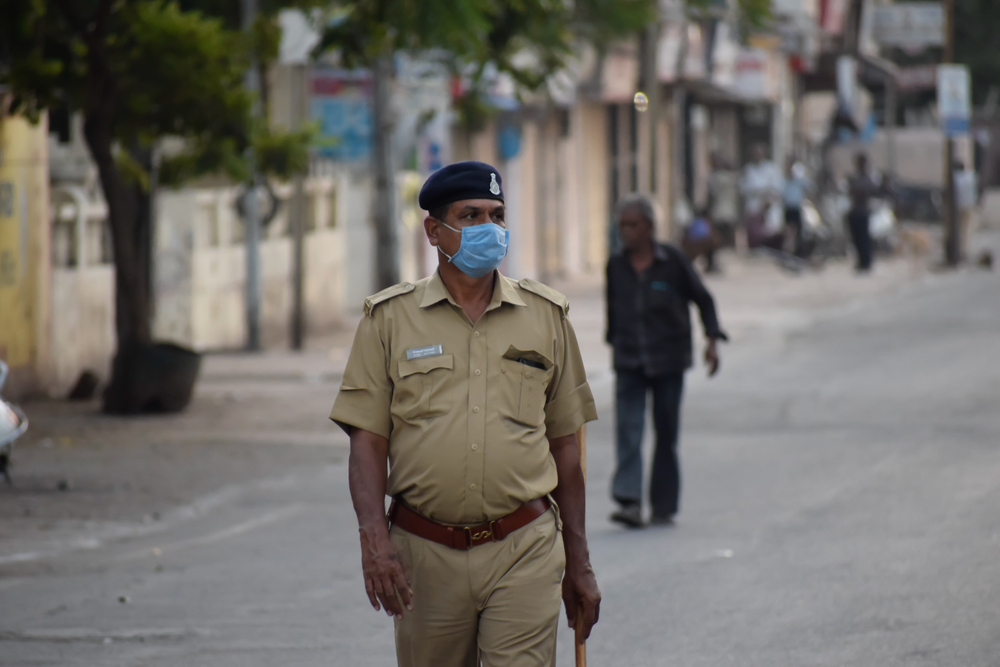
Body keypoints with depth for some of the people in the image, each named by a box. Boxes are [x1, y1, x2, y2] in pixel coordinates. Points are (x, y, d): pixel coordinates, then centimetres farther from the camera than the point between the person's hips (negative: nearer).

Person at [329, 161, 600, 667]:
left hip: (525, 553, 0)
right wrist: (373, 536, -14)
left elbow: (565, 445, 12)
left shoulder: (546, 316, 8)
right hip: (425, 556, 0)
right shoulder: (390, 318, 4)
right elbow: (367, 441, 1)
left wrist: (578, 563, 11)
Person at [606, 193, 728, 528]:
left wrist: (712, 340, -7)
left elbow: (702, 299, 2)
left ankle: (664, 507, 14)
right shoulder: (616, 265, 3)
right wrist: (614, 341, 25)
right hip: (629, 362, 2)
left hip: (668, 361, -2)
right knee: (627, 429, -14)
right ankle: (629, 503, -23)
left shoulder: (672, 261, -5)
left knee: (666, 435, 3)